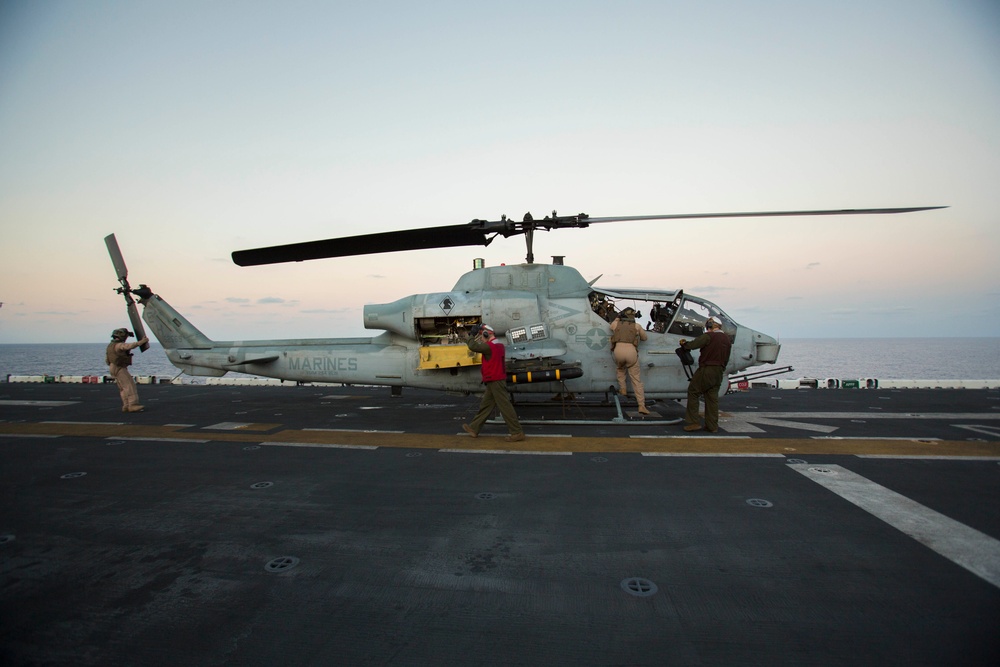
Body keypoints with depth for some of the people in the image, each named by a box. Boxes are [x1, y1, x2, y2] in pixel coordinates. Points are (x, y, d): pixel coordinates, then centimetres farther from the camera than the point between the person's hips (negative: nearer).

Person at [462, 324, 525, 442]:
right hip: (496, 380, 10)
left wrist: (473, 336, -1)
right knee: (485, 405, 15)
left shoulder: (489, 346, -18)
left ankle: (517, 433, -5)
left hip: (495, 381, -10)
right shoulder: (499, 345, 12)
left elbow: (472, 346, -19)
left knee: (505, 406, -7)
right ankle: (474, 428, 24)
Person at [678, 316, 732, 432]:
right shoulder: (727, 340, 14)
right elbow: (726, 359, 18)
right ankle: (712, 426, 11)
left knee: (693, 392, 2)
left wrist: (683, 343, 5)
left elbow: (693, 345, -14)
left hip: (706, 370, -7)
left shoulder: (708, 336, -11)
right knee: (712, 397, 10)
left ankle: (693, 422, -1)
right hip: (719, 372, 7)